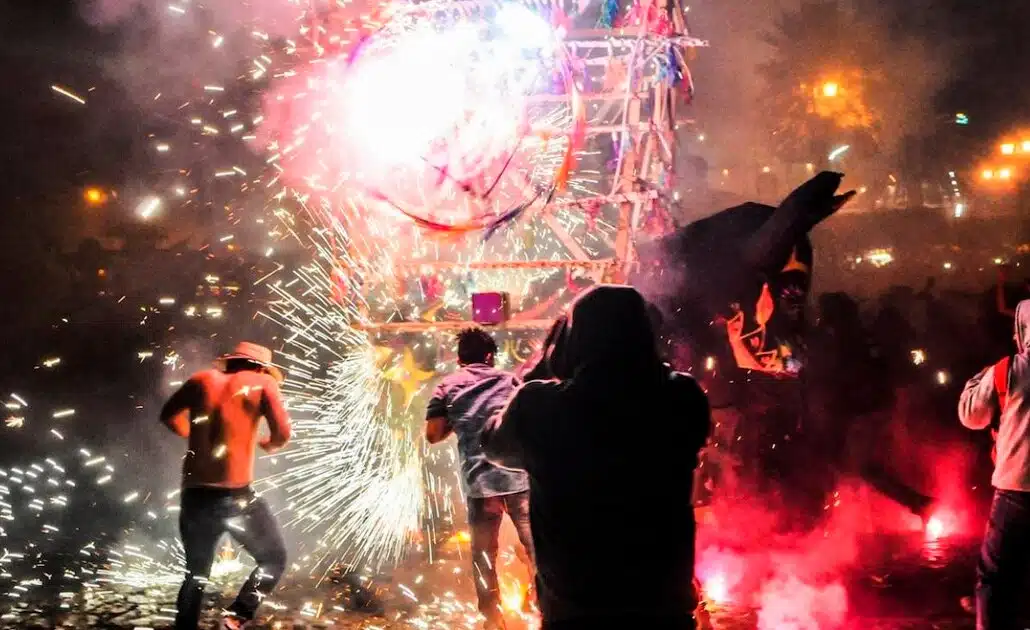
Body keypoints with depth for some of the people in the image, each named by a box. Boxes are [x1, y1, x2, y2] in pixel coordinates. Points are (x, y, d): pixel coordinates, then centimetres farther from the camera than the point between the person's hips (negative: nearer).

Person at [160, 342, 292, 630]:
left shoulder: (203, 380, 13)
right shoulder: (262, 383, 2)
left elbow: (169, 416, 25)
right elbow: (283, 432, -9)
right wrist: (268, 444, 12)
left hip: (194, 496, 5)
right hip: (235, 496, -5)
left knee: (196, 573, 21)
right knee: (274, 559, 13)